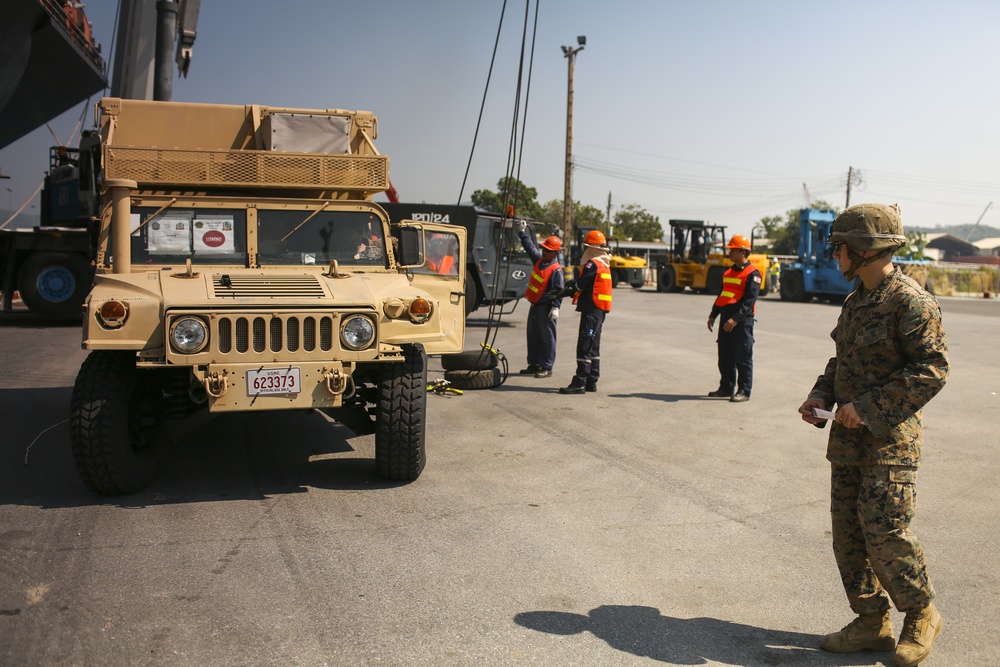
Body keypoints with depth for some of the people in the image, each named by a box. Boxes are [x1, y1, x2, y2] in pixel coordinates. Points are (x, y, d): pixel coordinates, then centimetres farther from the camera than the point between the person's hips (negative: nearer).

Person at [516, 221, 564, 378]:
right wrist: (522, 232, 26)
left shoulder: (556, 270, -14)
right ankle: (534, 365, 23)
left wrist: (555, 307, -25)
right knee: (533, 336, 14)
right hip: (535, 306, 9)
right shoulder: (539, 260, 10)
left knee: (547, 337, -3)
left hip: (546, 308, -9)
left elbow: (558, 291, -18)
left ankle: (547, 368, 1)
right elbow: (530, 247, 24)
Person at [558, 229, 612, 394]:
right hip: (600, 310, 10)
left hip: (591, 309, -10)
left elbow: (581, 284, -16)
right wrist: (572, 289, 8)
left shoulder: (593, 264, -13)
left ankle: (580, 383, -10)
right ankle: (591, 382, 17)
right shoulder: (604, 264, 16)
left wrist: (571, 285, 4)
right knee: (593, 347, 13)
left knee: (585, 346, -10)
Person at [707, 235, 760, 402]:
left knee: (743, 358, -3)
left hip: (742, 321, -8)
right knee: (725, 357, 12)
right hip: (726, 320, 8)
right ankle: (726, 388, 21)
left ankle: (744, 391, 3)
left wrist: (736, 319, -25)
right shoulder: (729, 272, 17)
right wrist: (713, 315, 16)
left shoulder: (752, 274, -9)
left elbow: (750, 300, -18)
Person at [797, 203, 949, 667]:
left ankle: (921, 615, 16)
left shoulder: (911, 302, -13)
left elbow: (932, 369, -18)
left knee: (884, 530, -8)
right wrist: (821, 397, 6)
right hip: (849, 435, 9)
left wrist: (868, 406, -20)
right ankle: (872, 623, 22)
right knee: (848, 533, 9)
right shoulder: (856, 301, 15)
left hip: (889, 438, -9)